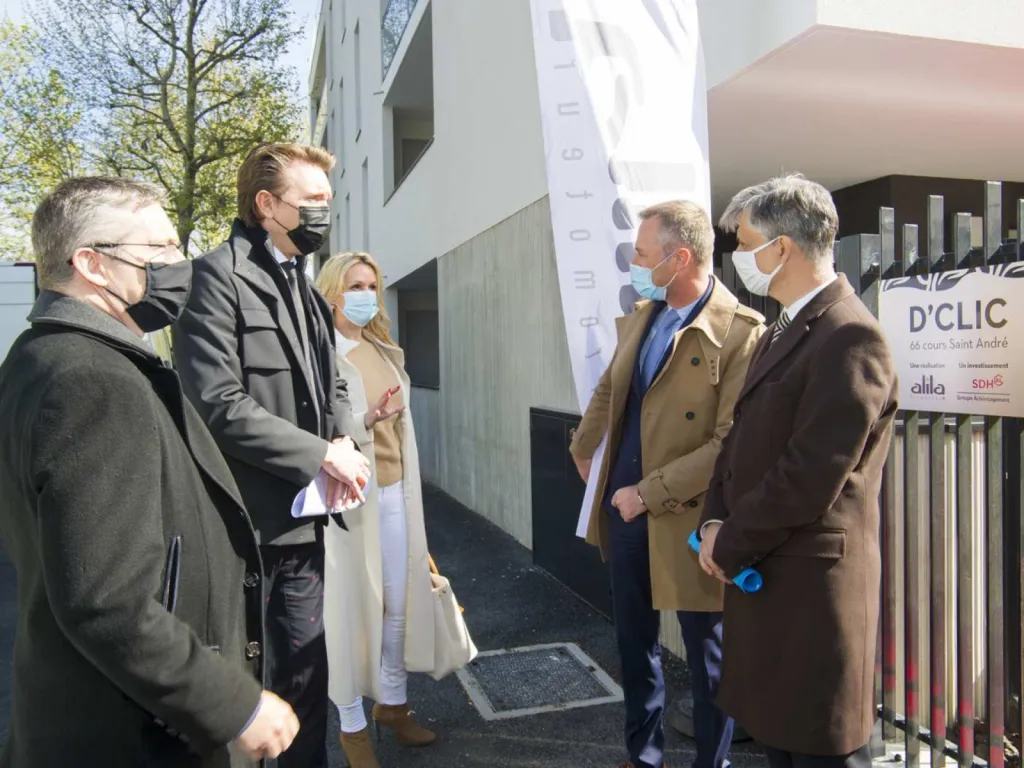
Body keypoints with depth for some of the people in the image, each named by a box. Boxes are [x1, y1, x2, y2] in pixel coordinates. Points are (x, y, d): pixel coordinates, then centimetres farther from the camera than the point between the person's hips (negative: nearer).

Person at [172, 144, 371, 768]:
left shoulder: (304, 285, 14)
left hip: (306, 515, 8)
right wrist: (321, 457, -17)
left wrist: (344, 441, -3)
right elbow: (219, 405, -21)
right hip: (249, 520, -7)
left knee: (308, 669, 18)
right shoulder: (219, 275, -12)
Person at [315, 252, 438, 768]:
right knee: (353, 608, 2)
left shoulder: (387, 352, 12)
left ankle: (392, 702, 31)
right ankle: (352, 724, 19)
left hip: (395, 491, 6)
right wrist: (368, 420, -29)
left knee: (401, 602, 12)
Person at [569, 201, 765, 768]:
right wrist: (584, 450, 22)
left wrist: (649, 493, -19)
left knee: (706, 657, 14)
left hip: (687, 520, -7)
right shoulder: (640, 316, 6)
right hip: (625, 509, 7)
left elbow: (730, 443, -22)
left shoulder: (740, 332, -18)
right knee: (634, 642, 21)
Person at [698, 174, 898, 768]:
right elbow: (745, 440, 14)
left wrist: (730, 544, -11)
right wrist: (716, 521, 0)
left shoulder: (850, 337, -19)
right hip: (763, 571, 9)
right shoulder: (786, 330, 12)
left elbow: (811, 479, -23)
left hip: (811, 584, -9)